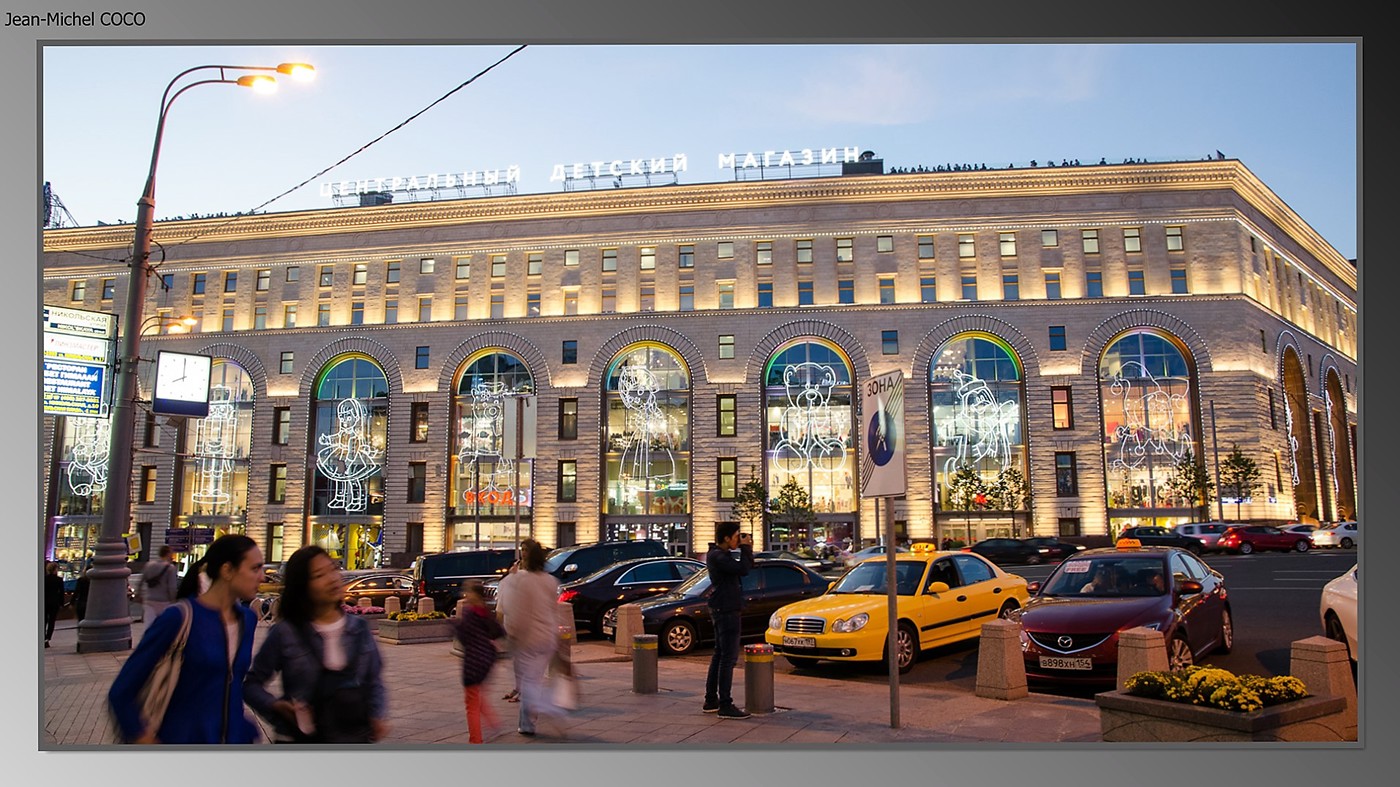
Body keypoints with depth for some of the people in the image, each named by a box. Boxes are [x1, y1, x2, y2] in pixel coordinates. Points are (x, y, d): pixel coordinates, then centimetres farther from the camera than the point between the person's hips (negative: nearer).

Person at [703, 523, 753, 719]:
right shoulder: (718, 556, -17)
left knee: (719, 655, 15)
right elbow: (742, 569, -26)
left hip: (722, 609, 11)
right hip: (726, 609, -11)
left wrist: (747, 550, 6)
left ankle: (711, 701, 22)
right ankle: (725, 705, -8)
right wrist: (746, 548, -13)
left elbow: (746, 567, 19)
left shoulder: (719, 554, 14)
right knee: (729, 657, -9)